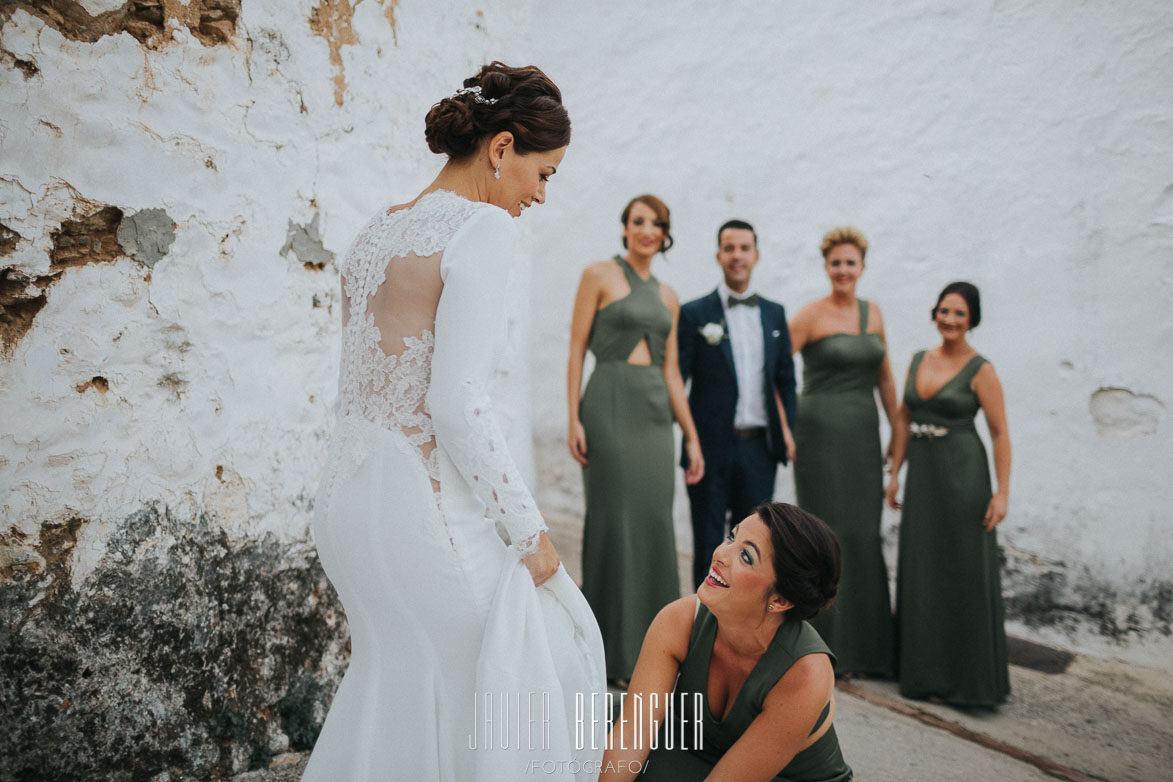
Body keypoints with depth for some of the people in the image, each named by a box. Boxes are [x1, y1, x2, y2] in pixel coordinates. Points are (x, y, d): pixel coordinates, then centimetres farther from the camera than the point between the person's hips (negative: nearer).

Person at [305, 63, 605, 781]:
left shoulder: (376, 232, 12)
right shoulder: (484, 227, -13)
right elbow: (458, 404, -21)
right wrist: (529, 530, -11)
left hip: (345, 496, 9)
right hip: (417, 506, -9)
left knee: (397, 687, 24)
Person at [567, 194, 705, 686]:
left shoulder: (667, 296, 17)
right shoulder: (599, 275, 2)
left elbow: (671, 371, 16)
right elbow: (576, 349, -2)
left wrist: (691, 437, 12)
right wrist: (574, 419, -11)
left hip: (656, 414, 5)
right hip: (610, 405, -5)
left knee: (654, 523, 5)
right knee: (613, 521, -3)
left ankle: (648, 648, 17)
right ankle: (611, 651, 8)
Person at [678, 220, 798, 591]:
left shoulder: (774, 313, 11)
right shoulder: (694, 314, -1)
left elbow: (785, 379, 16)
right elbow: (676, 379, -3)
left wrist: (787, 431, 7)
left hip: (759, 446, 4)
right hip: (711, 446, -3)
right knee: (708, 544, 7)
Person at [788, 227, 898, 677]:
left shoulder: (872, 314, 13)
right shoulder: (810, 316, -5)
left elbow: (884, 376, 18)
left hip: (863, 436, 6)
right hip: (821, 433, -5)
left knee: (863, 537, 8)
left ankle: (862, 648, 20)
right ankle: (827, 647, 9)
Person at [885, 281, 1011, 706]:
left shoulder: (980, 370, -7)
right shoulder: (919, 361, 9)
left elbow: (1000, 433, -8)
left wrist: (1001, 492, -14)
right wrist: (895, 473, 8)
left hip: (962, 472, -5)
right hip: (922, 472, 6)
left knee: (965, 571, 1)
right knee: (921, 570, 11)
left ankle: (970, 678, 14)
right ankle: (925, 668, 26)